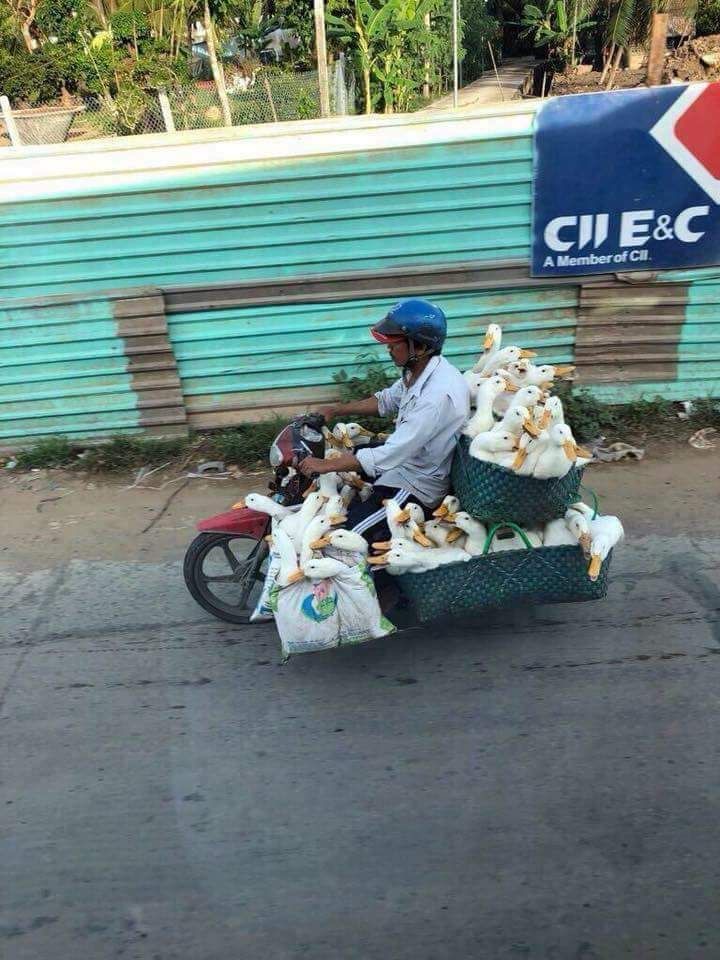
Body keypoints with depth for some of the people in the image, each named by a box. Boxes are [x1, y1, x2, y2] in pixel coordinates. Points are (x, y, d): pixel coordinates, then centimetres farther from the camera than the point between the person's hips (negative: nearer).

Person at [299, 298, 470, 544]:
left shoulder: (438, 394, -32)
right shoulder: (420, 369, -3)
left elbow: (388, 456, -33)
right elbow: (387, 401, 16)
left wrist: (325, 465, -26)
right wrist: (336, 410, 7)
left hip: (415, 486, -10)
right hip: (402, 457, 10)